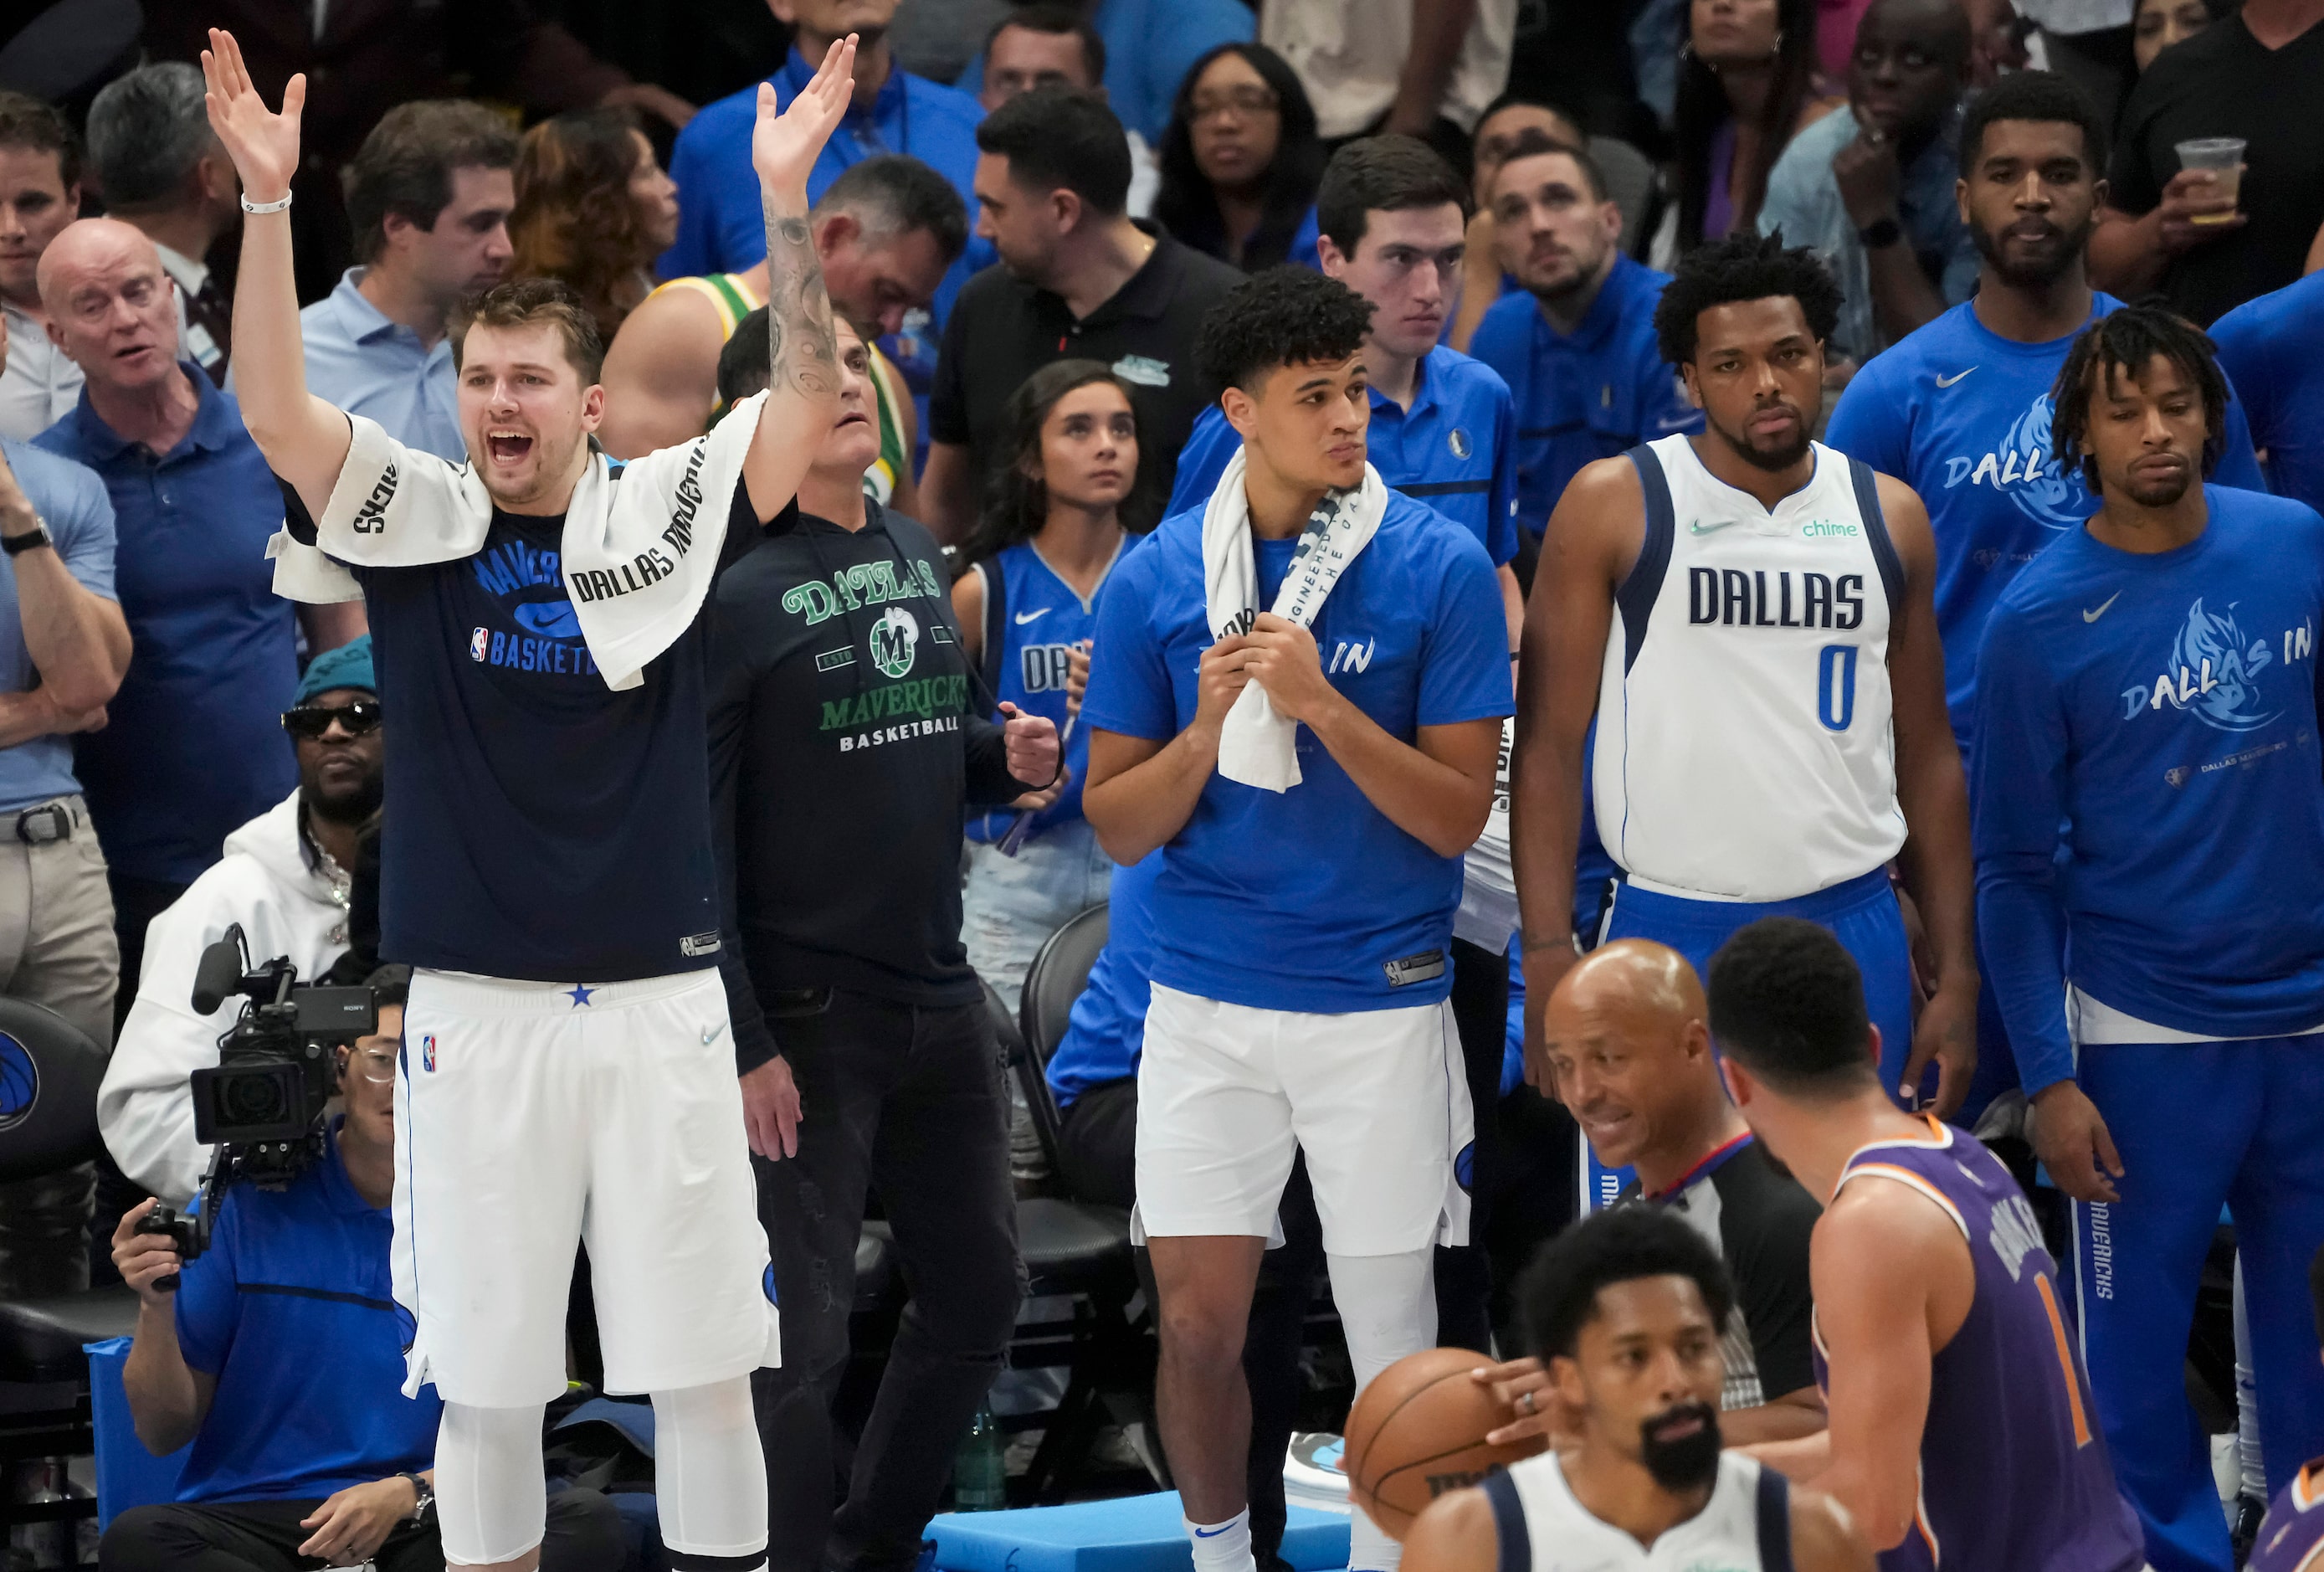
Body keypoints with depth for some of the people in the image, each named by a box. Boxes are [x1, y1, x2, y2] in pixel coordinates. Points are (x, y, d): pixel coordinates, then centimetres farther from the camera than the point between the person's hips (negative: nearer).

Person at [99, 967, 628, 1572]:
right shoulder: (248, 1201, 2)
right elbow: (164, 1432, 5)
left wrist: (407, 1494, -15)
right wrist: (155, 1310, -13)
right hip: (249, 1517, -1)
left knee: (590, 1522, -28)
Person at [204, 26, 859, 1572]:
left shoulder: (666, 516, 2)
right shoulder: (412, 526, 1)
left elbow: (807, 404, -10)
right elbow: (276, 411, -11)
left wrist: (787, 198, -21)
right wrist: (269, 200, -23)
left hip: (660, 1004, 0)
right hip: (475, 1016, 0)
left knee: (706, 1364, 4)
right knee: (482, 1376, 6)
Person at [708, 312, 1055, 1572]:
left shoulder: (919, 556, 10)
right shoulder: (735, 585, -13)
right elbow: (691, 836, -15)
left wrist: (1010, 759, -1)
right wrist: (743, 1042, -18)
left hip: (940, 995, 8)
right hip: (809, 1015, -8)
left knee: (979, 1295, 16)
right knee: (804, 1336, -3)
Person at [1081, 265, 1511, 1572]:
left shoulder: (1440, 566, -5)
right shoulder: (1157, 581, 1)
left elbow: (1459, 815, -7)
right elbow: (1119, 827, 3)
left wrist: (1321, 704, -19)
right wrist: (1211, 721, -15)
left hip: (1382, 1005, -1)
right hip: (1207, 999, 2)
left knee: (1392, 1336, 4)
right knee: (1198, 1327, 2)